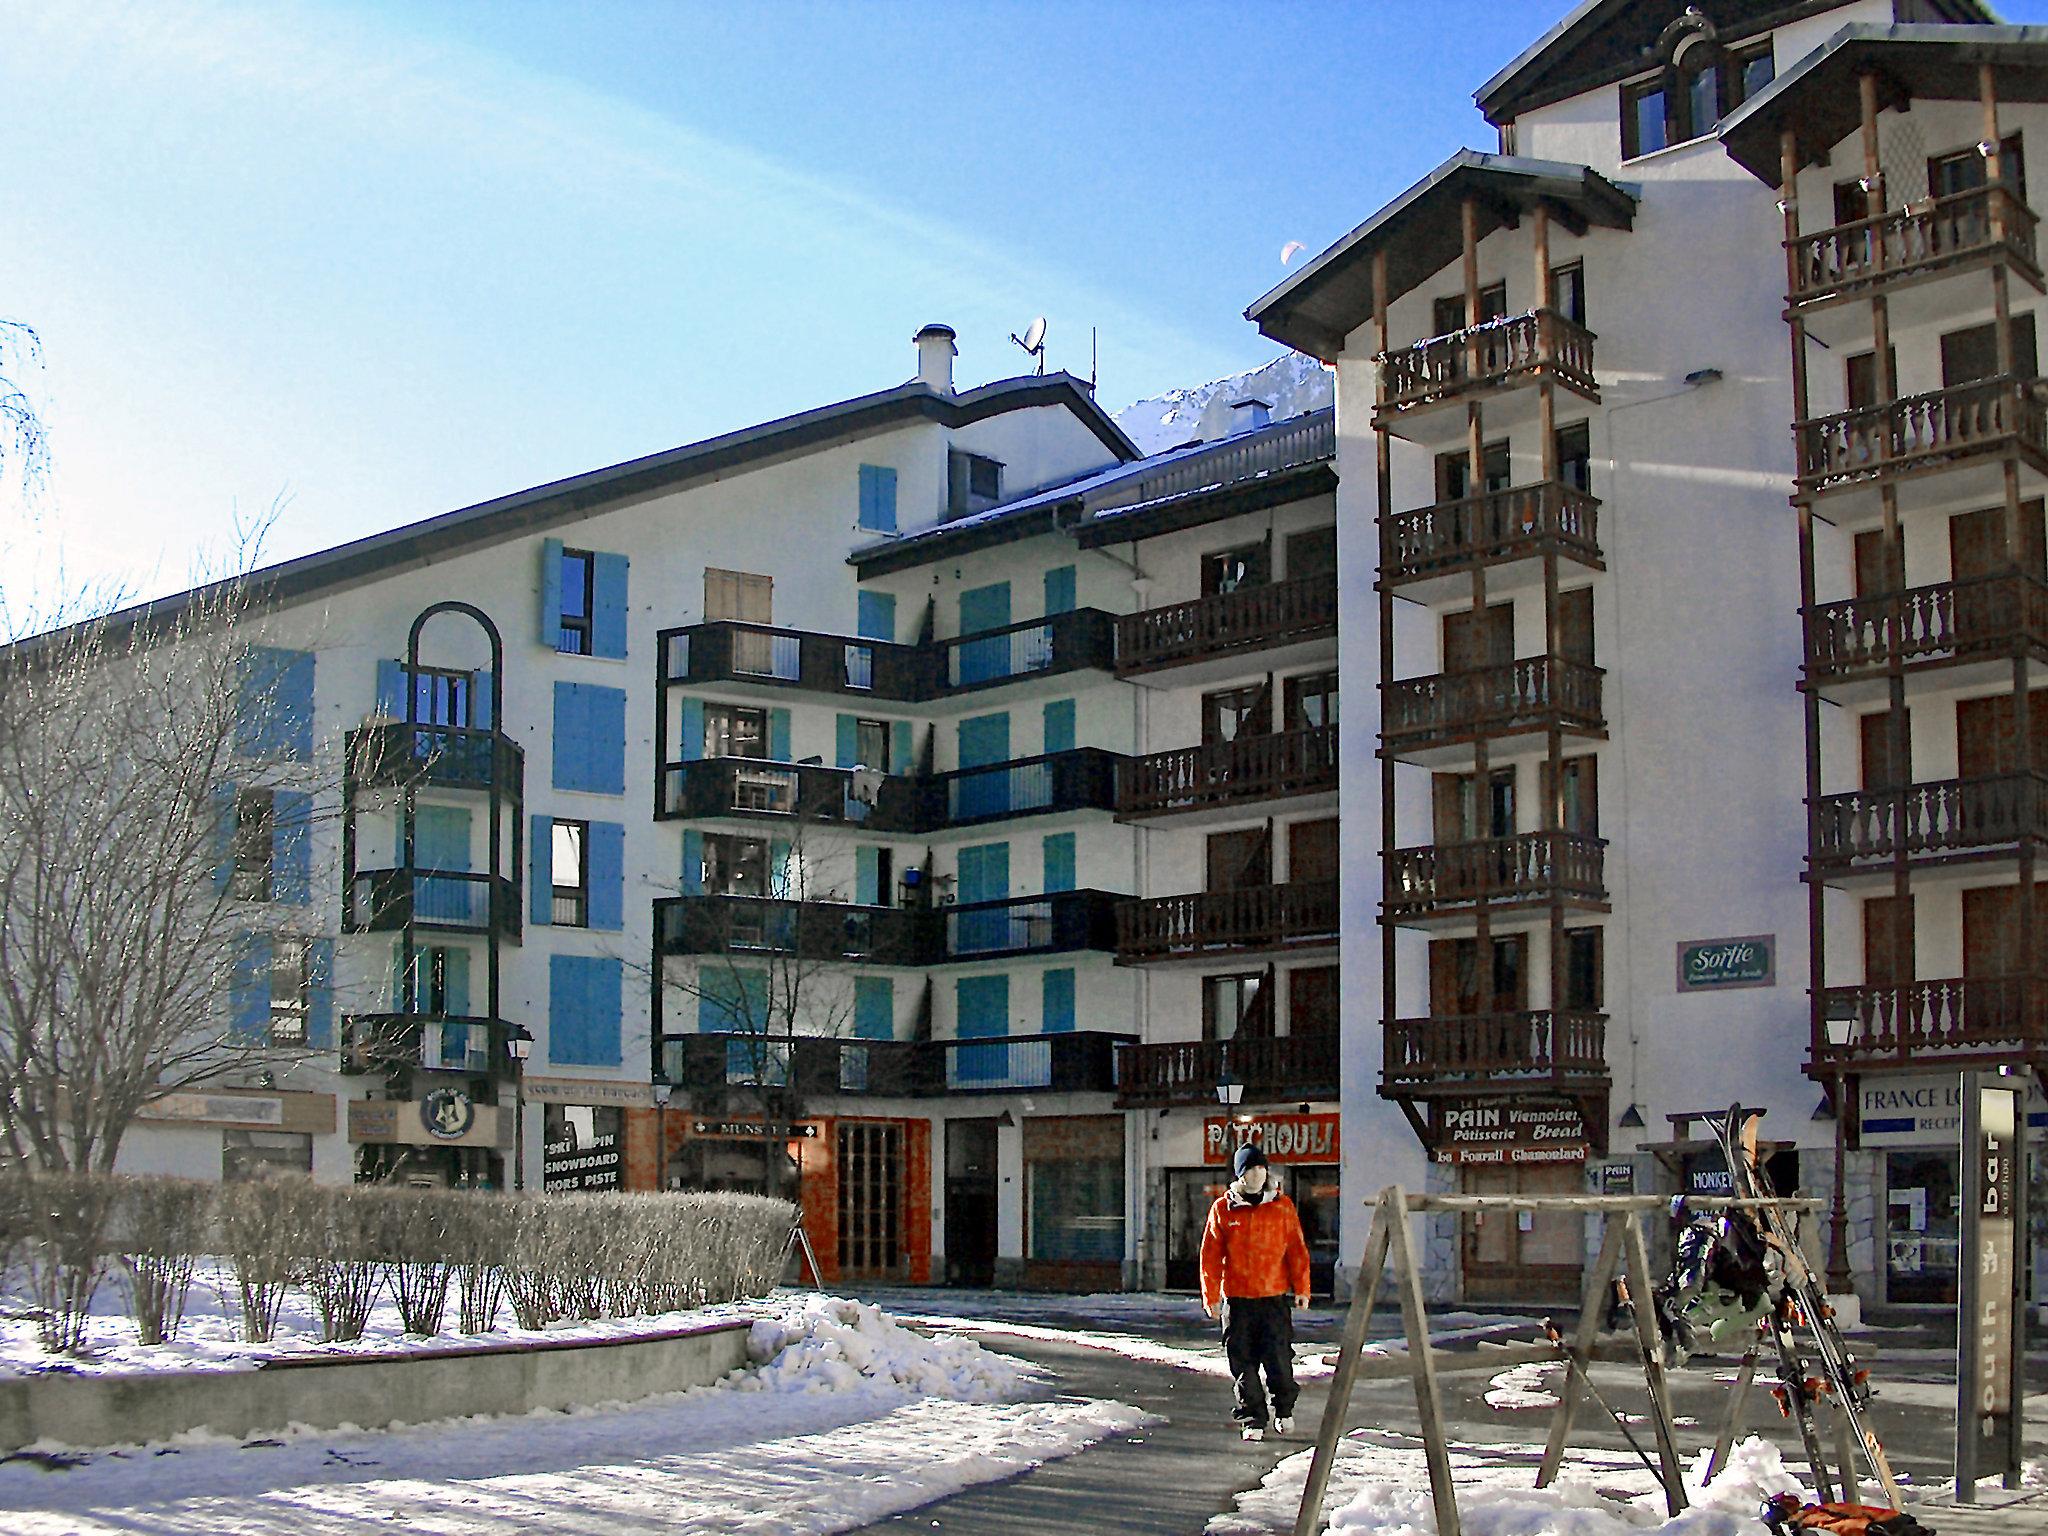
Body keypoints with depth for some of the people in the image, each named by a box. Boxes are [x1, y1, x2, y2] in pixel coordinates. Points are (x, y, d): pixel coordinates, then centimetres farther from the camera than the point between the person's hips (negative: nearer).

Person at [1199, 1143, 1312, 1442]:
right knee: (1243, 1363, 2)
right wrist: (1211, 1296, -1)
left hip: (1275, 1297, 0)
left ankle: (1284, 1410, 23)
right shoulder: (1223, 1209, 2)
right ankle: (1253, 1420, 15)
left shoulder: (1282, 1206, 4)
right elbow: (1211, 1255, 3)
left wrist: (1301, 1288, 0)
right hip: (1237, 1299, 0)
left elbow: (1297, 1249, 5)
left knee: (1279, 1358, -2)